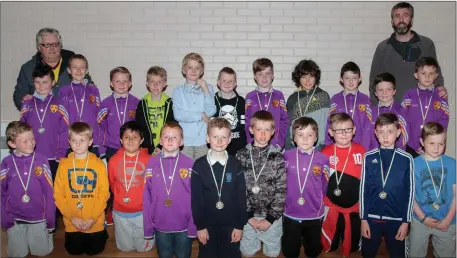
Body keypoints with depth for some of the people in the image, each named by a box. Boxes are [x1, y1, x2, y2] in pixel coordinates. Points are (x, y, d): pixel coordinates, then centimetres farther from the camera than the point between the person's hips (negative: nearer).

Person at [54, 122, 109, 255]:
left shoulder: (99, 164, -7)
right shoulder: (63, 164, -4)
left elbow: (104, 194, -7)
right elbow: (58, 194, -3)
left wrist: (93, 218, -15)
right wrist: (72, 217, -12)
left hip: (95, 222, -1)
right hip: (72, 222, 1)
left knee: (95, 250, 9)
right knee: (75, 251, 12)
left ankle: (102, 234, 39)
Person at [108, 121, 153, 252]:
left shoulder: (148, 160, -16)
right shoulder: (114, 160, -8)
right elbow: (112, 183, 7)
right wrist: (121, 197, 11)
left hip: (142, 211, -2)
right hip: (120, 212, 2)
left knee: (144, 247, 17)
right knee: (125, 247, 21)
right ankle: (126, 245, 52)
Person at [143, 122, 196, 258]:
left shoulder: (190, 164, -8)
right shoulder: (151, 163, -5)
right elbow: (146, 196, -2)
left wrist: (193, 225, -6)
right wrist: (148, 226, -2)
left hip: (184, 226, -1)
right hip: (160, 226, 1)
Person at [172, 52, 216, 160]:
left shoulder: (208, 88, 7)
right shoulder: (178, 91, 3)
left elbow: (211, 112, -4)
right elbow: (178, 115, -9)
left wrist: (205, 90, -9)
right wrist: (202, 116, -8)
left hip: (203, 140, 1)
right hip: (185, 139, -1)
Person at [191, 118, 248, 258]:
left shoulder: (236, 165, -4)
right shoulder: (199, 165, -6)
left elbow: (241, 197, -2)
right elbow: (195, 198, -5)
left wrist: (239, 225, -3)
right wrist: (199, 225, -7)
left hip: (230, 224, 0)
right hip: (207, 223, 0)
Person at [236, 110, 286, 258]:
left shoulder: (278, 158, -4)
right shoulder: (241, 156, -4)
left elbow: (281, 190, -6)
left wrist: (270, 218, -10)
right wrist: (249, 216, -10)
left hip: (272, 217, 0)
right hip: (247, 216, 0)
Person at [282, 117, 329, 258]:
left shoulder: (323, 159, -7)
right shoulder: (287, 156, -8)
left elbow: (325, 186, 2)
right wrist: (287, 198, 6)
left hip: (315, 215, 0)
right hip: (291, 214, 0)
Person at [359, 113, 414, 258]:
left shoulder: (406, 159, -4)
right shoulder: (369, 157, -2)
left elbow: (410, 191, -1)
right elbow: (363, 189, 1)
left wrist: (406, 221, -1)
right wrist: (363, 218, 0)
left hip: (397, 219, -1)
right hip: (371, 218, 1)